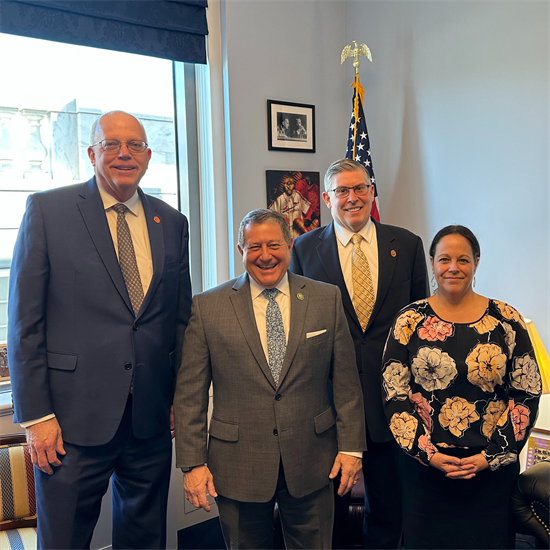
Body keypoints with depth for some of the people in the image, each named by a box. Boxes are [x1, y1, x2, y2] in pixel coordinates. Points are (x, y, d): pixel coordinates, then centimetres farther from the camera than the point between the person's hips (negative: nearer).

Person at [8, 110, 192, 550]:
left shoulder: (172, 222, 7)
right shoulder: (48, 210, -4)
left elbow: (181, 316, 10)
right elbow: (25, 320, -6)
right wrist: (35, 415, -9)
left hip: (152, 417, 4)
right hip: (74, 415, -3)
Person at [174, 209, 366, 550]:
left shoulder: (327, 299, 1)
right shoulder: (208, 307, -3)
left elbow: (346, 381, 3)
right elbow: (190, 394, -2)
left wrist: (351, 446, 0)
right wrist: (193, 463, -4)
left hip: (311, 465, 1)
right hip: (237, 468, 0)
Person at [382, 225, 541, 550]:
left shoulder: (506, 320, -1)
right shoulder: (410, 320, -2)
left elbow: (527, 395, -1)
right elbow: (395, 395, -2)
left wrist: (492, 455, -7)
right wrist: (427, 452, -10)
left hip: (494, 471, 1)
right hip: (426, 467, 0)